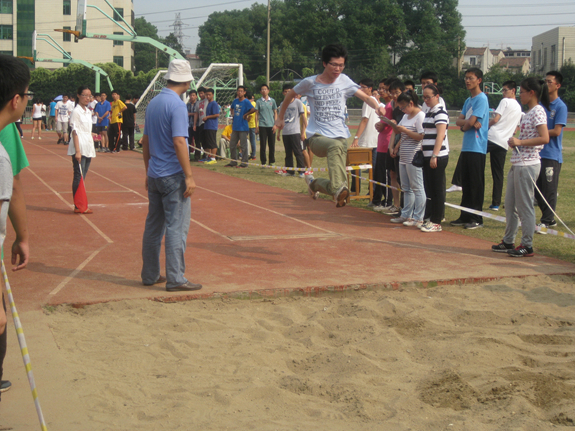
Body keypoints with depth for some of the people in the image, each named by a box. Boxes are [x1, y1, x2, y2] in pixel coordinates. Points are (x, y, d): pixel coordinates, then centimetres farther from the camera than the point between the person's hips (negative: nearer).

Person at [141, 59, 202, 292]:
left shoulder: (153, 103, 11)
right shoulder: (177, 105, -14)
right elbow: (179, 142, -21)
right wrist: (189, 176, -18)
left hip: (154, 175, 8)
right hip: (173, 176, -8)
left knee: (153, 226, 13)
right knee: (176, 227, -3)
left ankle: (150, 275, 20)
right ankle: (175, 278, -1)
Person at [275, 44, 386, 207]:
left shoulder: (344, 81, 5)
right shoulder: (310, 83, 0)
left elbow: (365, 97, -1)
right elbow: (290, 94, 16)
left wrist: (377, 106, -22)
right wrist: (280, 117, 23)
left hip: (340, 135, 4)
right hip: (317, 136, -3)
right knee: (336, 146, -39)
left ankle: (313, 182, 26)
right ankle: (339, 189, -49)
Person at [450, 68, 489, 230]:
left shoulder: (481, 98, -9)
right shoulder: (468, 100, 18)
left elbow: (470, 122, -17)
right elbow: (459, 121, 8)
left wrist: (464, 125, 3)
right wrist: (469, 123, -11)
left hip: (477, 148, -8)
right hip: (466, 147, 8)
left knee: (476, 184, -4)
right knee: (466, 184, 11)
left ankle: (476, 218, 1)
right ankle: (465, 216, 18)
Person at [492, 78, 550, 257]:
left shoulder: (538, 111, -11)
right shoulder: (528, 113, 17)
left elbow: (544, 138, -22)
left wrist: (520, 142, -20)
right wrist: (515, 142, 5)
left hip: (528, 165, -10)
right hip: (517, 164, 10)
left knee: (524, 206, -4)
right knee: (510, 205, 14)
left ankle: (527, 246, 4)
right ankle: (508, 241, 23)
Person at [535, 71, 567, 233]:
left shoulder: (560, 107, -7)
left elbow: (556, 131, -13)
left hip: (552, 155, -7)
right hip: (538, 152, 7)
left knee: (549, 190, -4)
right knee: (537, 190, 10)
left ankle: (546, 222, 5)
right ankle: (550, 218, 23)